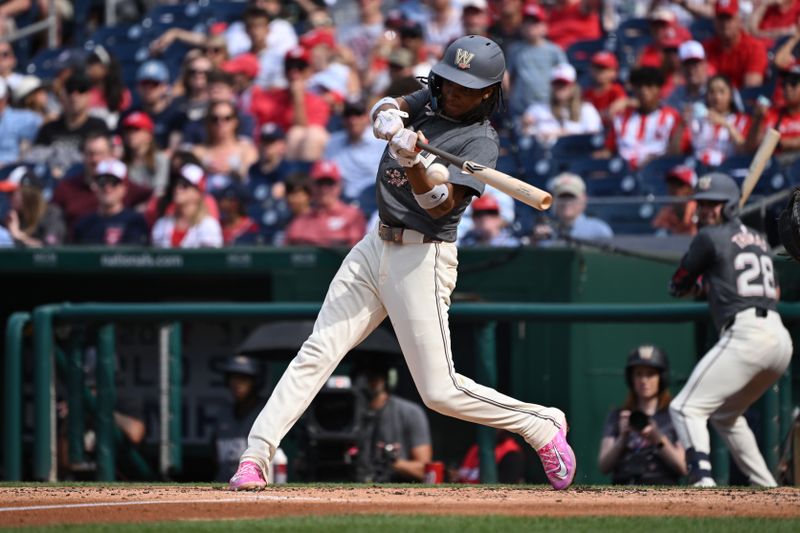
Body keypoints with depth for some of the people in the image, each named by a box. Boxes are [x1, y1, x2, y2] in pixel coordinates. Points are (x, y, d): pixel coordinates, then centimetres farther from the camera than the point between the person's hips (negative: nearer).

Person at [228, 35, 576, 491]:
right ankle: (254, 459, -8)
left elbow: (441, 206, -22)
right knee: (318, 352, -4)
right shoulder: (432, 100, 9)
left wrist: (414, 164, -39)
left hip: (421, 259, -7)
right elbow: (383, 110, -4)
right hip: (376, 246, 7)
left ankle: (542, 426, 12)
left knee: (440, 391, -7)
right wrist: (389, 116, -27)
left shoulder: (481, 141, -12)